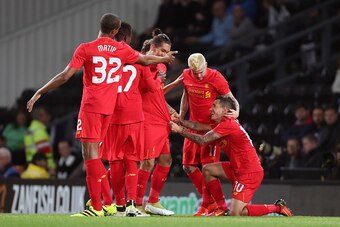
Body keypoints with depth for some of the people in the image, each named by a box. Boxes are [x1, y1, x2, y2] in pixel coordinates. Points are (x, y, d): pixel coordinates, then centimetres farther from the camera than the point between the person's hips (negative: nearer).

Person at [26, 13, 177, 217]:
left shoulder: (86, 49, -6)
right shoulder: (122, 49, 8)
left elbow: (66, 76, -10)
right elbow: (146, 60, 26)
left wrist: (39, 93, -2)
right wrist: (165, 59, 47)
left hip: (91, 106, -6)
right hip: (109, 108, 6)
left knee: (90, 153, -7)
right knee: (93, 154, 13)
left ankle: (97, 208, -11)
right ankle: (108, 203, 11)